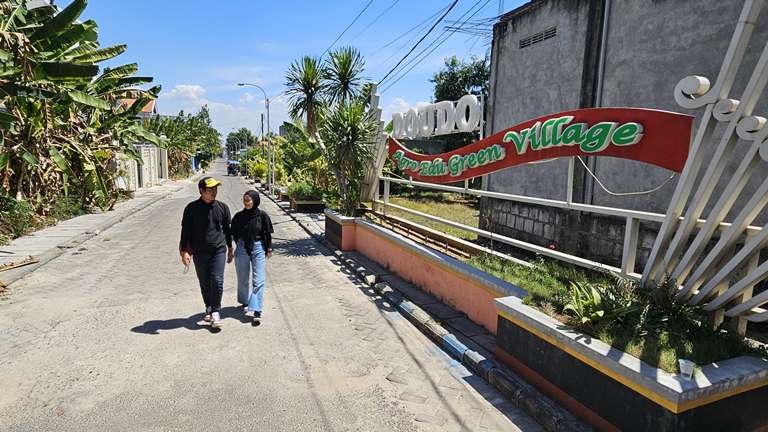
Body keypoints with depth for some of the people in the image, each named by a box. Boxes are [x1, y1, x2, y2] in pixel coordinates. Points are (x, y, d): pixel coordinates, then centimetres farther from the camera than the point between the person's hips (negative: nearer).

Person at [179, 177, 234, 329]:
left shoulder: (222, 207, 5)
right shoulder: (192, 208, 0)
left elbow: (227, 229, 14)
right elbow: (185, 230, 2)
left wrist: (230, 248, 17)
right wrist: (184, 251, -5)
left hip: (218, 250, 0)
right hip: (199, 253, 0)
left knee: (217, 281, -10)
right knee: (204, 283, 11)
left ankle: (215, 311, 5)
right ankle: (208, 309, 29)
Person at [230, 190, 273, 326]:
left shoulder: (262, 215, -7)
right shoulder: (239, 216, -2)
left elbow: (268, 233, 1)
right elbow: (234, 233, 12)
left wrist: (269, 249, 4)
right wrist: (241, 244, 12)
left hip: (258, 249, -2)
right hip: (242, 249, 2)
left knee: (258, 281, -7)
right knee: (243, 279, 16)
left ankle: (256, 311, -6)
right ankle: (245, 302, 38)